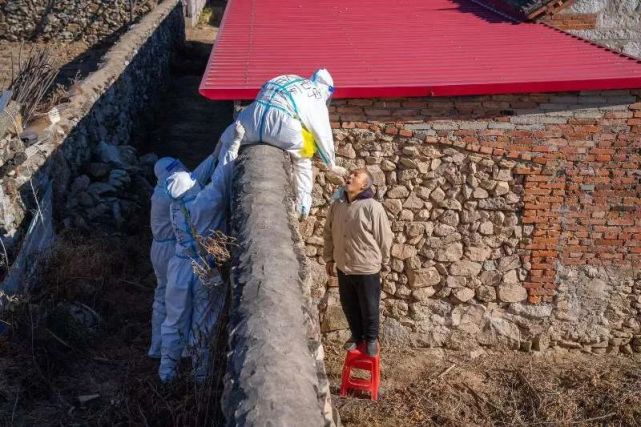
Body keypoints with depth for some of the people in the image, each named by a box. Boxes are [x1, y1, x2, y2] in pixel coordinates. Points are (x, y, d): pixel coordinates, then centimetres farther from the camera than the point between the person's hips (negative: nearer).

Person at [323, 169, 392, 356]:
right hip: (343, 267, 5)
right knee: (349, 306, 19)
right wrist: (329, 258, 12)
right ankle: (356, 335, 42)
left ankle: (371, 339, 34)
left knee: (369, 307, 11)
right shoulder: (336, 205, -2)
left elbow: (384, 237, -9)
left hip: (367, 268, -5)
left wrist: (383, 261, 0)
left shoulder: (373, 207, -18)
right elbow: (328, 233, 10)